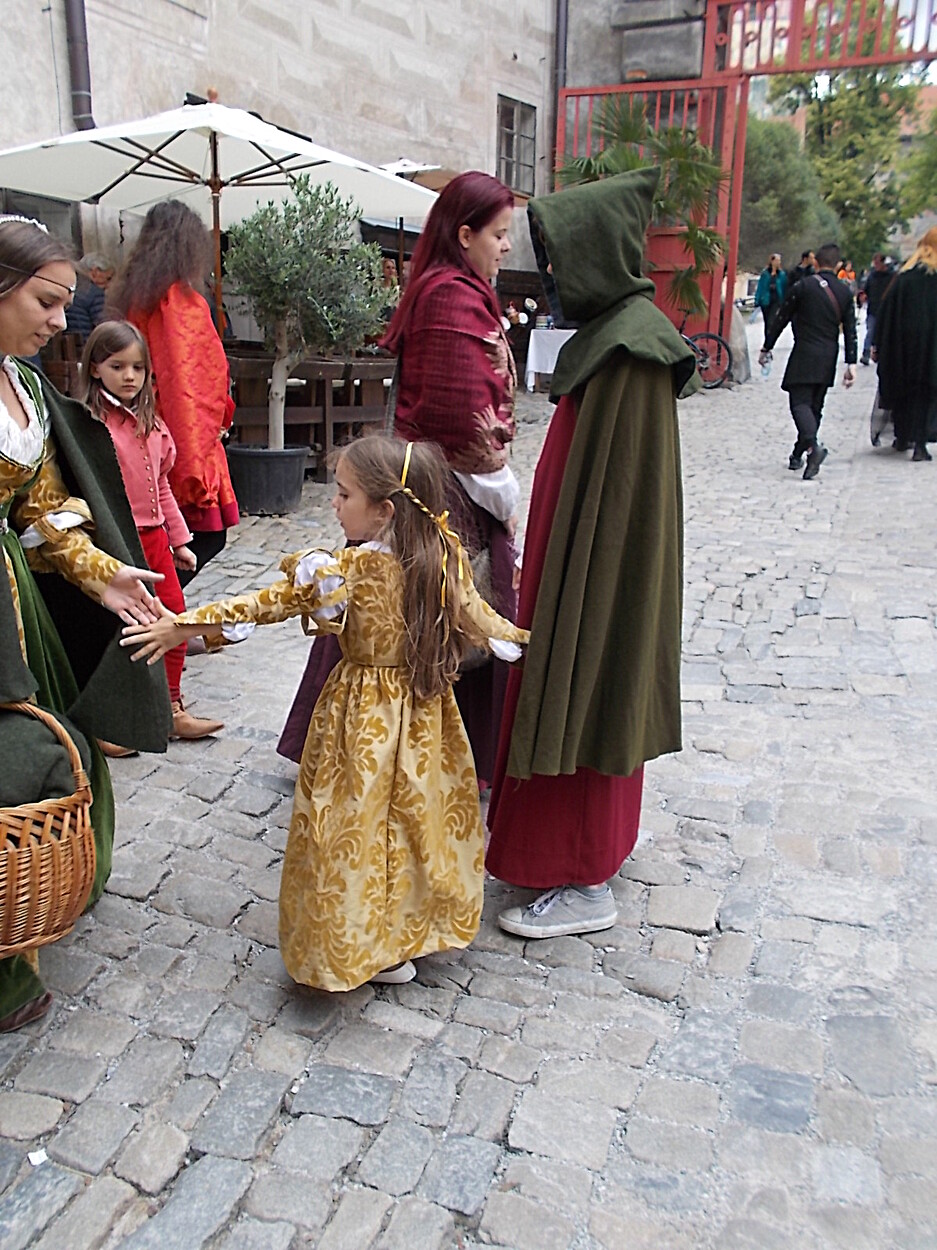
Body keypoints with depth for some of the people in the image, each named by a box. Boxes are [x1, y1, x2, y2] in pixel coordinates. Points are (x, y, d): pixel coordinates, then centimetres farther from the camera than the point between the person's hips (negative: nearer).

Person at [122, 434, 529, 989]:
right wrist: (518, 635, 27)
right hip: (426, 713, 6)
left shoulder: (353, 568, -21)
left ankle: (374, 947, 23)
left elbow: (273, 602, -17)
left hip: (366, 720, -5)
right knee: (421, 815, 21)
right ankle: (424, 917, 38)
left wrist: (184, 626, -9)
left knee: (363, 826, 10)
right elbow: (478, 620, 5)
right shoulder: (447, 556, -7)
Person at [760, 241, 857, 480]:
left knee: (800, 403, -9)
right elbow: (850, 330, 5)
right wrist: (851, 363, 7)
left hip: (804, 356, -5)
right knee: (815, 405, 12)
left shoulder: (803, 286, -5)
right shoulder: (845, 292, 8)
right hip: (828, 358, 5)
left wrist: (766, 348, 7)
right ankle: (798, 455, 19)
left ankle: (813, 446, -34)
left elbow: (781, 319, -2)